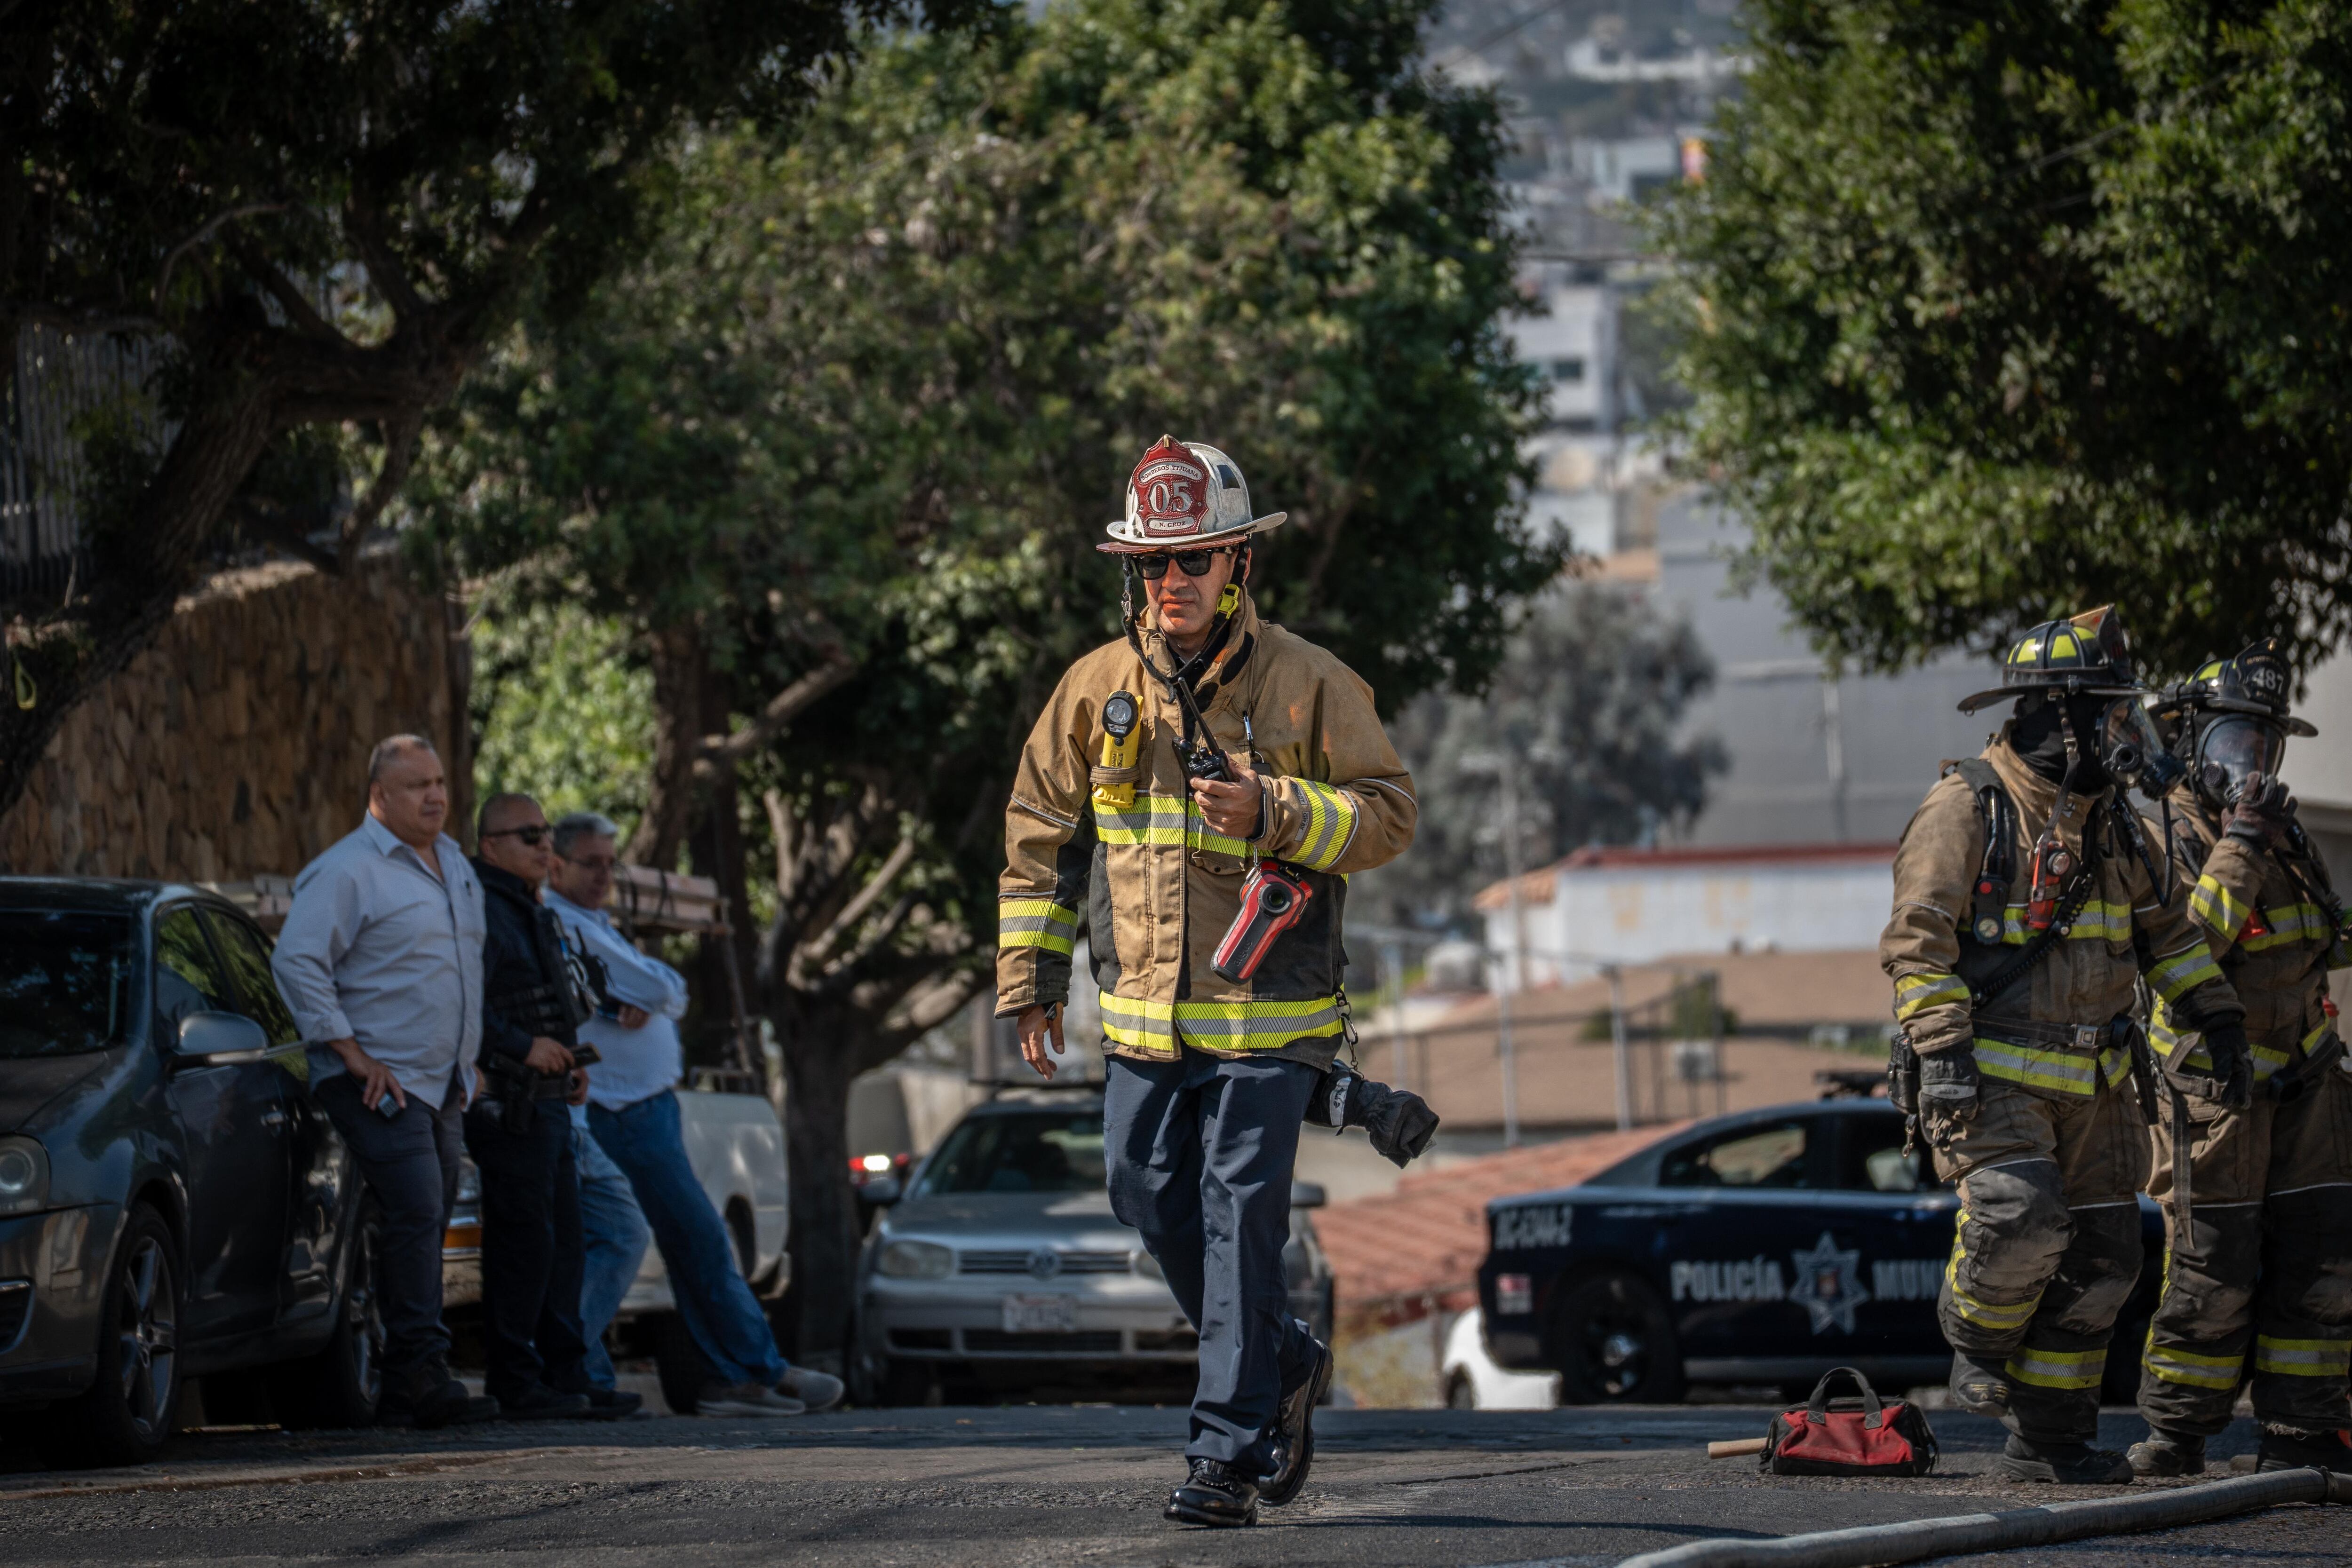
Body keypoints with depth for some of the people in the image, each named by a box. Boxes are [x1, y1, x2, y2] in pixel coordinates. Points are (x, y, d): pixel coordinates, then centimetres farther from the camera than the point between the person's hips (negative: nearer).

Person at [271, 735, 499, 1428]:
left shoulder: (454, 864, 16)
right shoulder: (347, 871, -12)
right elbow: (297, 962, -18)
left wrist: (467, 1057, 21)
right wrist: (353, 1054, -19)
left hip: (443, 1084, 8)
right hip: (381, 1084, -8)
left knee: (426, 1226, 7)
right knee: (415, 1215, -18)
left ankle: (403, 1393, 9)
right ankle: (421, 1372, -20)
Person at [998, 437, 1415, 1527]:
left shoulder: (1309, 686, -3)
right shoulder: (1100, 688, 6)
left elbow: (1387, 814, -4)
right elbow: (1040, 833, 13)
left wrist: (1275, 812, -19)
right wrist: (1030, 975, 10)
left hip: (1270, 1012, -4)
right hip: (1144, 1009, 4)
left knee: (1242, 1220, -9)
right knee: (1153, 1202, 6)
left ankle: (1227, 1451, -7)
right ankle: (1283, 1365, 29)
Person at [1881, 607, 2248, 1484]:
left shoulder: (2109, 821, 13)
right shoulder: (1965, 812, -9)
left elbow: (2165, 928, 26)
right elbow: (1918, 943, -13)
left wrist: (2215, 1014, 18)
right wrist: (1941, 1050, -21)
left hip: (2094, 1083, 7)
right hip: (1996, 1075, -7)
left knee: (2098, 1260, 4)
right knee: (2021, 1214, -27)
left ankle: (2050, 1440, 13)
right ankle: (1979, 1347, 2)